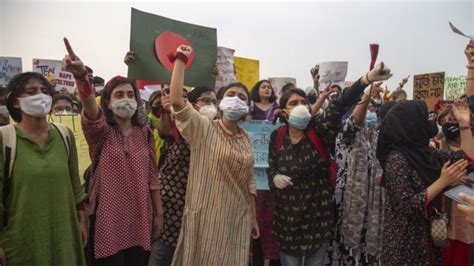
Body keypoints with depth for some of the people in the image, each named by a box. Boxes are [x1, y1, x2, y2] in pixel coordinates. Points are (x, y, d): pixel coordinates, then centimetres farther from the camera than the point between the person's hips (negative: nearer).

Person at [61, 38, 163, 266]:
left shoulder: (145, 133, 4)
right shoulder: (101, 131, -7)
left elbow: (152, 176, 7)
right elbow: (91, 108, -31)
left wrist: (159, 213, 6)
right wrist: (81, 75, -50)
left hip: (139, 217, 3)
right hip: (107, 218, -3)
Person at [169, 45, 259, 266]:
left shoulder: (246, 139, 6)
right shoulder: (203, 128, -8)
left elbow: (249, 181, 11)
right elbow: (176, 100, -23)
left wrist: (253, 218, 13)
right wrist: (180, 59, -18)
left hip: (237, 219, 5)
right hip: (206, 218, -4)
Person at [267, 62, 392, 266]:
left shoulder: (319, 129, -9)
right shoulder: (277, 137, -3)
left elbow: (339, 105, -26)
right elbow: (271, 168, 9)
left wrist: (368, 78, -41)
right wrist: (275, 177, -15)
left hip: (319, 212, -1)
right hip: (287, 214, 1)